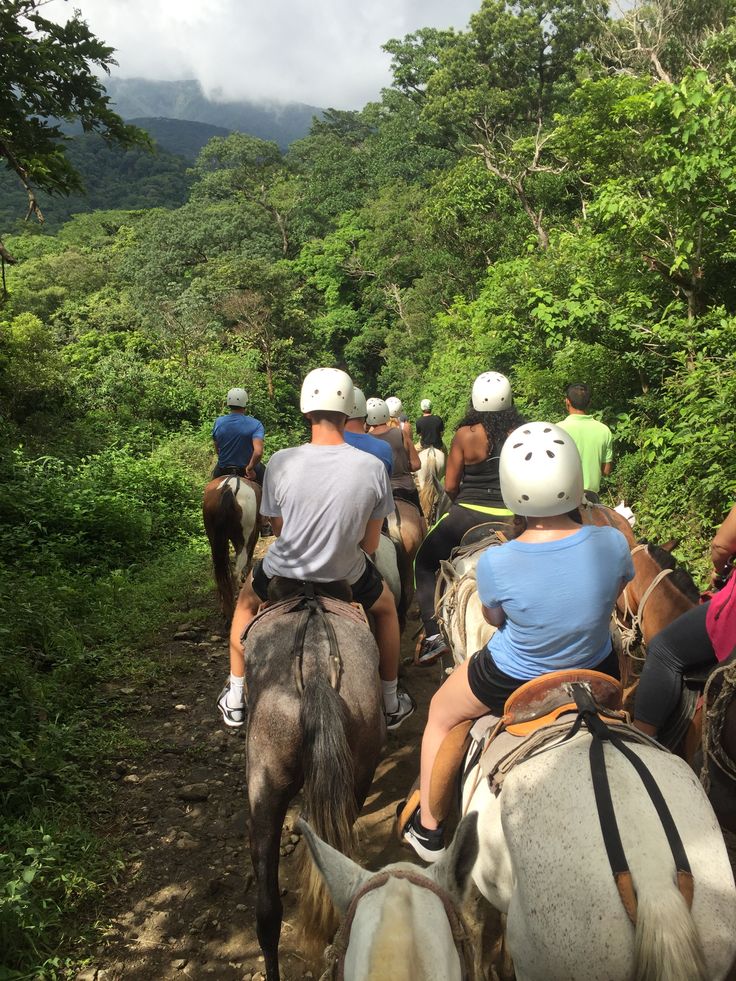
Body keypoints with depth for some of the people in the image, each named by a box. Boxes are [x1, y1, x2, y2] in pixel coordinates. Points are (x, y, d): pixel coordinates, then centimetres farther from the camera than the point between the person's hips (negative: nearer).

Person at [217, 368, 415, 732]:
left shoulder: (281, 462, -18)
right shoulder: (373, 467, -17)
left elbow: (278, 528, -4)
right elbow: (369, 544, -8)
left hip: (284, 572, 1)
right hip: (346, 576, 0)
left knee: (246, 601, 36)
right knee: (386, 607, 34)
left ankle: (234, 700, 44)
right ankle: (391, 703, 43)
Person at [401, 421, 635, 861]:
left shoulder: (495, 563, -32)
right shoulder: (613, 543, -25)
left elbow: (493, 617, -10)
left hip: (511, 684, -2)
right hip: (596, 675, 3)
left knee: (440, 714, 26)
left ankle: (429, 831, 39)